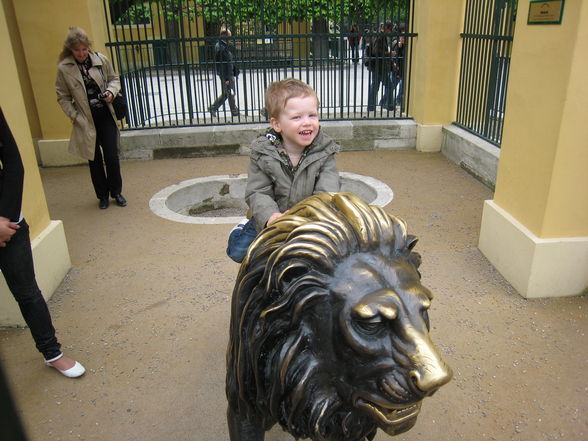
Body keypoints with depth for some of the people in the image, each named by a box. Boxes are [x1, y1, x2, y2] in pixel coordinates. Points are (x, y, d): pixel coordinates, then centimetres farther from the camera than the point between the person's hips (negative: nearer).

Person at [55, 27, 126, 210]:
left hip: (106, 117, 1)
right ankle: (103, 195, 26)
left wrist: (111, 91, -10)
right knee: (95, 160, 10)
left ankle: (116, 192, 22)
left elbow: (114, 79, 10)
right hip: (86, 121, -1)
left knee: (112, 157, 3)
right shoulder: (64, 68, -7)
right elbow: (63, 97, -1)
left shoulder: (101, 60, -4)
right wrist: (75, 117, -9)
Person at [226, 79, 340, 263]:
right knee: (239, 251, -6)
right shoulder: (263, 153, -14)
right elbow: (257, 192, -15)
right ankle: (244, 228, 27)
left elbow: (327, 193, -20)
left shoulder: (324, 153, -13)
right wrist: (270, 216, -35)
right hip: (270, 220, 0)